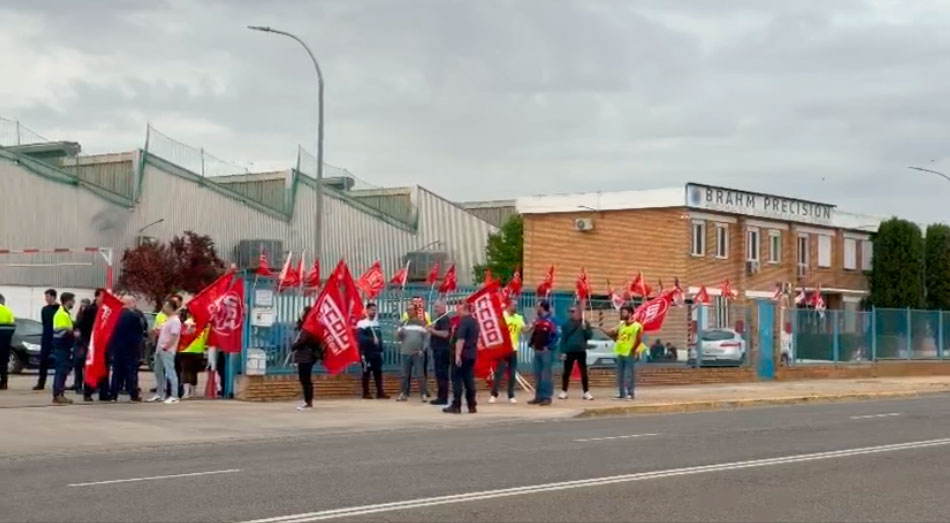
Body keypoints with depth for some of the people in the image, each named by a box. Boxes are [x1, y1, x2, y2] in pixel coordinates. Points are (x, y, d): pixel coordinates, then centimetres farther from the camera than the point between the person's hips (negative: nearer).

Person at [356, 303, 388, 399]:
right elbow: (360, 338, -20)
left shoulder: (377, 323, 15)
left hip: (376, 351, 6)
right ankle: (366, 393, 3)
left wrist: (381, 350, 13)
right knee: (366, 372, -2)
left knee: (378, 372, 4)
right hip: (366, 352, -6)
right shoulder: (362, 323, -8)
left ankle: (380, 392, 7)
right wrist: (372, 340, -27)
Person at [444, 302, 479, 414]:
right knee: (469, 380, 8)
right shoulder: (475, 322, 15)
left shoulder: (463, 321, -14)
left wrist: (457, 355, -23)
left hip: (462, 355, -8)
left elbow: (460, 339, -21)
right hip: (471, 354, 8)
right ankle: (471, 406, 6)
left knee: (457, 380, -3)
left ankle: (456, 406, -3)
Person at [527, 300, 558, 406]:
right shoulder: (537, 320, 15)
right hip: (537, 350, 8)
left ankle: (547, 397, -3)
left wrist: (549, 347, -17)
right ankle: (538, 396, 16)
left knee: (546, 375, -6)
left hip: (546, 351, -8)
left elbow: (555, 336, -14)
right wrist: (531, 344, 8)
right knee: (537, 374, 10)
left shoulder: (550, 320, -9)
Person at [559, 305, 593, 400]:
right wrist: (563, 351, -6)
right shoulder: (567, 324, 1)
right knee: (567, 372, 4)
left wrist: (585, 329, -16)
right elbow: (563, 338, 0)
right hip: (569, 351, 0)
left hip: (581, 351, 0)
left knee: (583, 372, 2)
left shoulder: (585, 323, 4)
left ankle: (586, 392, 7)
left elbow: (589, 336, 1)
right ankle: (564, 391, 12)